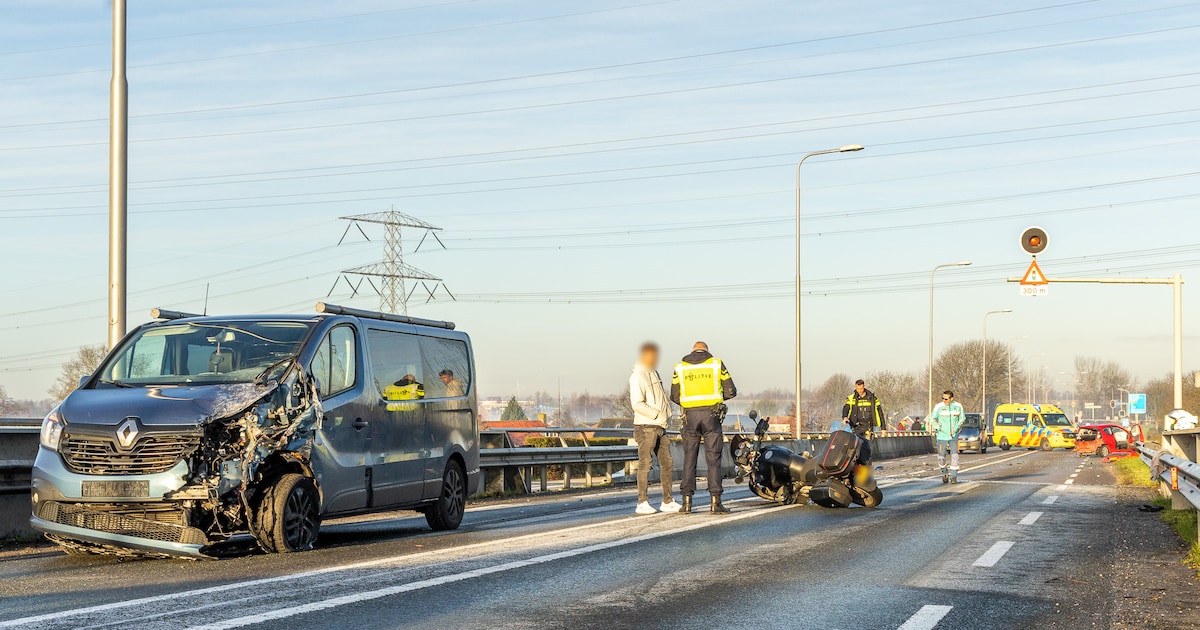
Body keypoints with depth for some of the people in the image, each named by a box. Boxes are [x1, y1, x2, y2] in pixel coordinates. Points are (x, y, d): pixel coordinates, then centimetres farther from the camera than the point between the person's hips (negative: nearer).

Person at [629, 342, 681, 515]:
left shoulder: (654, 373, 18)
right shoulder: (637, 376, -12)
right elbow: (637, 404, -20)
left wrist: (667, 413, 12)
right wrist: (657, 415, -18)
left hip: (660, 426, 9)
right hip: (645, 426, -9)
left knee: (667, 463, 9)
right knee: (645, 464, -5)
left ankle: (668, 501, 14)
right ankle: (642, 502, -2)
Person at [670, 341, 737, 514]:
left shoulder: (680, 367, 9)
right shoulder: (717, 364, 6)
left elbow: (675, 397, 7)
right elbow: (731, 391, 4)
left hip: (690, 415, 1)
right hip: (711, 414, -1)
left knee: (689, 458, 6)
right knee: (713, 459, 0)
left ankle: (687, 501, 2)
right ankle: (715, 501, -4)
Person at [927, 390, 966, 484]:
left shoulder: (958, 406, -3)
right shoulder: (938, 407, -10)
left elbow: (962, 418, 13)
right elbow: (932, 419, -1)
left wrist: (957, 428, 1)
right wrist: (939, 428, -10)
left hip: (954, 436, 1)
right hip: (942, 436, -1)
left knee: (954, 456, -10)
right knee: (941, 457, 4)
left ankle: (953, 477, -4)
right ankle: (944, 473, 29)